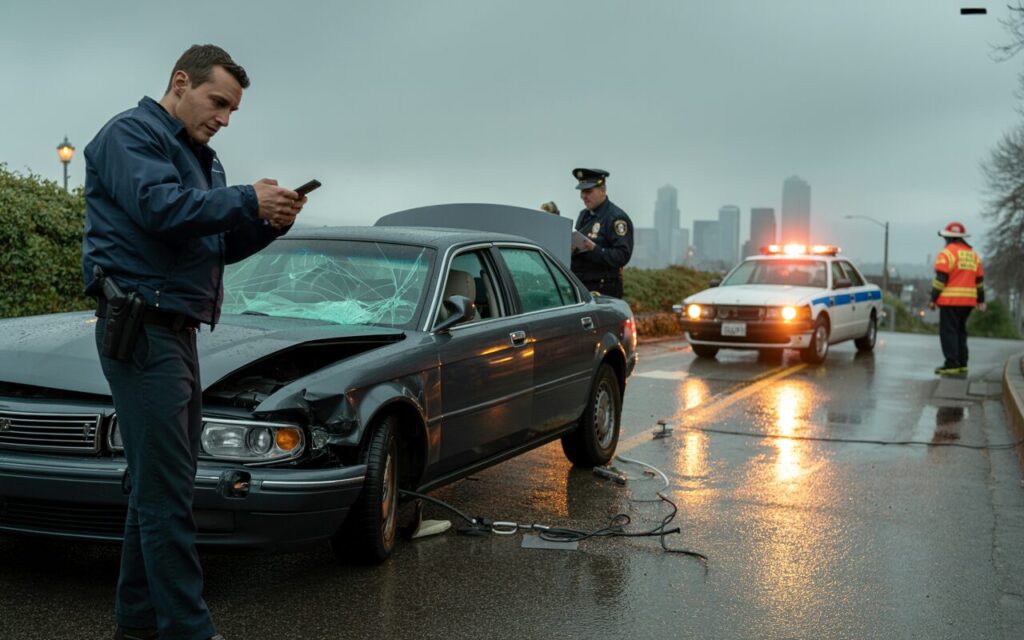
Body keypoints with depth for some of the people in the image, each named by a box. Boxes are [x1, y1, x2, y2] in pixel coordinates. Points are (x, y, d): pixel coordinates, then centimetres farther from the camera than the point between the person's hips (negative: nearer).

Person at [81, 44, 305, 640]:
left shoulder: (200, 157, 23)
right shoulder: (131, 134, -5)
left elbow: (220, 246, 22)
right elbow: (159, 208, -23)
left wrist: (268, 224, 4)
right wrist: (247, 201, -17)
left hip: (177, 332, 10)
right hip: (142, 328, -10)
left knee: (160, 484, 13)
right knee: (166, 490, -10)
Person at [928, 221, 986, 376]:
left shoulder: (946, 253, -8)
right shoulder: (973, 254, 15)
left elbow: (940, 278, -14)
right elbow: (979, 280, 16)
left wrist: (933, 299, -12)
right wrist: (981, 300, 20)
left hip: (950, 300, -7)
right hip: (968, 300, 7)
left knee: (948, 332, -5)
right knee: (960, 331, 17)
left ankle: (952, 365, -11)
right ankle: (962, 364, 18)